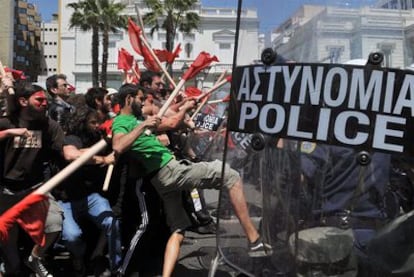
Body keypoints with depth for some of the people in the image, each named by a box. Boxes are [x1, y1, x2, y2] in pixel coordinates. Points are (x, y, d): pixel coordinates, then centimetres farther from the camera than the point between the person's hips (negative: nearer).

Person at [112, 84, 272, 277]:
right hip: (170, 170, -10)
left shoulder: (135, 118, 22)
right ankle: (254, 241, -12)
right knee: (231, 176, -8)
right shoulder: (121, 121, -6)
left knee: (177, 231, 11)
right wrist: (143, 125, -26)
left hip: (163, 180, 10)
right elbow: (118, 148, -28)